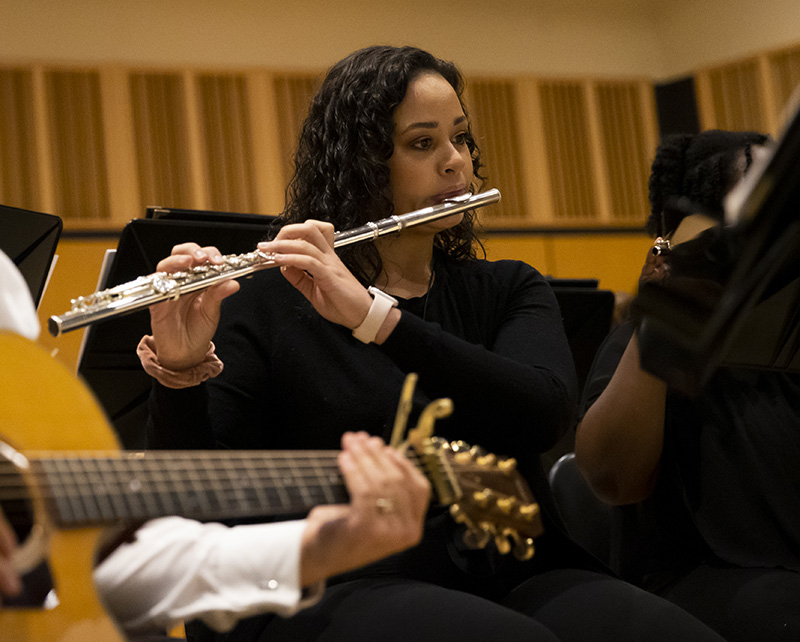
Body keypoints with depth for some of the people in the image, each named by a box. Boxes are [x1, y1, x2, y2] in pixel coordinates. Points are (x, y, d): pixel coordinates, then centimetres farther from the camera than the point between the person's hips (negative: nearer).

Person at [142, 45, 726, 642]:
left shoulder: (509, 291, 16)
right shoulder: (268, 303, 6)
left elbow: (547, 411, -7)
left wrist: (375, 317, -18)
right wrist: (181, 370, -22)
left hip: (505, 572, 4)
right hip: (338, 587, -3)